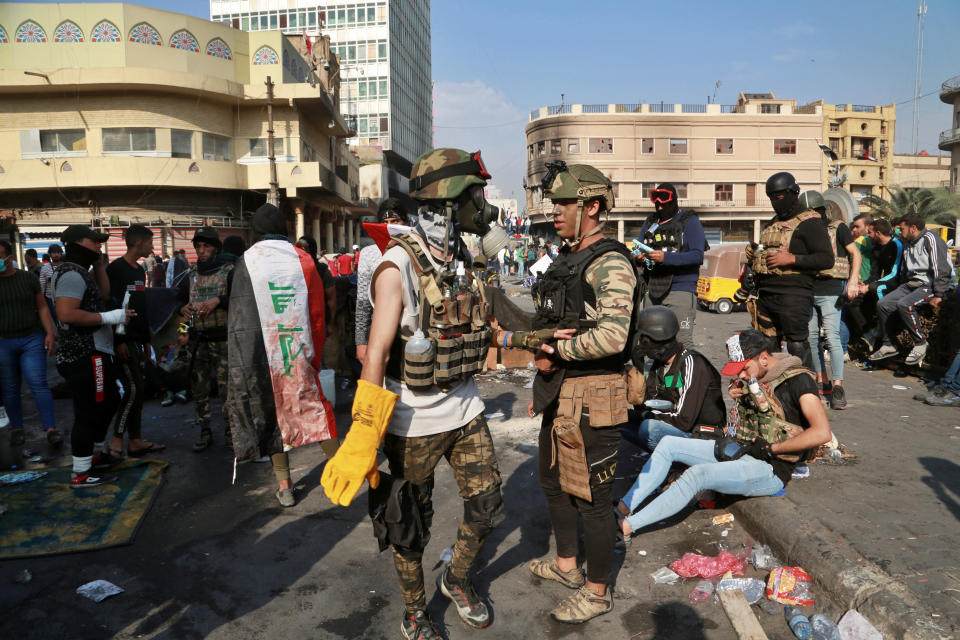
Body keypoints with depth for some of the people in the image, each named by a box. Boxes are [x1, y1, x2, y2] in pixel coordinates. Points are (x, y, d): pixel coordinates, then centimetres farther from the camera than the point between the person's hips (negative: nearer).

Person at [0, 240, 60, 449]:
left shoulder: (28, 278, 4)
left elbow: (42, 307, 6)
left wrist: (50, 333, -2)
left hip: (32, 340, -1)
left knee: (38, 385, -7)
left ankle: (51, 429, -7)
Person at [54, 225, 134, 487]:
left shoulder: (82, 273, 18)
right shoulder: (72, 274, -17)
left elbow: (103, 296, 16)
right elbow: (66, 314, -27)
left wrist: (99, 265, 10)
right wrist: (110, 317, -23)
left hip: (95, 353, 11)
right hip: (85, 356, -11)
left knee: (107, 402, 22)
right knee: (89, 411, -5)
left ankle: (91, 455, 35)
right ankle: (81, 473, 4)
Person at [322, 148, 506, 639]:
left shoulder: (465, 258, 3)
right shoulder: (399, 266, -20)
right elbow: (376, 354, -26)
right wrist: (362, 440, -30)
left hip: (465, 411, 6)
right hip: (414, 423, -6)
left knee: (486, 509, 13)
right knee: (410, 527, 12)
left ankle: (456, 579, 42)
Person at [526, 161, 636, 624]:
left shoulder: (610, 263, -18)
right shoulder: (566, 260, 13)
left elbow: (612, 335, -31)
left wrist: (555, 353, -19)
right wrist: (542, 386, 15)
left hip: (591, 398, -10)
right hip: (560, 395, 10)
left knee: (591, 497, 3)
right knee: (553, 480, 22)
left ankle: (597, 592, 22)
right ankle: (567, 564, 42)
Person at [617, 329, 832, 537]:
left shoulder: (798, 380, -15)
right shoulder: (755, 377, 8)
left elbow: (822, 433, -24)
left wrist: (770, 448, -19)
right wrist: (736, 395, 2)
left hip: (770, 468, -9)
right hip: (740, 451, 9)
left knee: (697, 474, -30)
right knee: (668, 444, 2)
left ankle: (627, 526, -24)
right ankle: (624, 507, 0)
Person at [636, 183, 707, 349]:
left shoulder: (689, 221, 2)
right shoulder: (650, 222, 18)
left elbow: (698, 256, -9)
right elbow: (639, 251, 18)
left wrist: (666, 257, -22)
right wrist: (638, 257, -8)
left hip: (680, 290, -5)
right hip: (652, 290, 5)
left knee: (682, 341, -12)